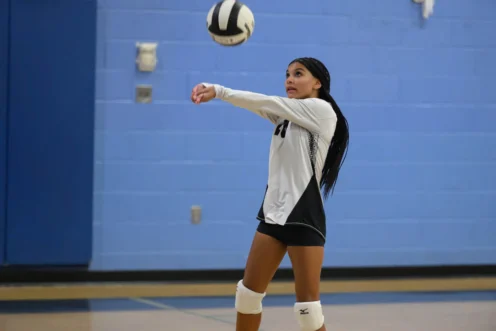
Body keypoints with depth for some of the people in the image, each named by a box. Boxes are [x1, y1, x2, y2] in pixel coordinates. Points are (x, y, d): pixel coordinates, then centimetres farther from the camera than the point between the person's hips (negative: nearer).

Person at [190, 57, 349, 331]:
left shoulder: (321, 110, -8)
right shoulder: (286, 114, 13)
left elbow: (267, 102, -13)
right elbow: (262, 107, -4)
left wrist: (218, 90, -13)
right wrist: (216, 92, -21)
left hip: (303, 217, -8)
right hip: (273, 213, 8)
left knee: (307, 306, -6)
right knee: (248, 292, 10)